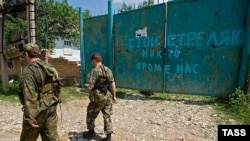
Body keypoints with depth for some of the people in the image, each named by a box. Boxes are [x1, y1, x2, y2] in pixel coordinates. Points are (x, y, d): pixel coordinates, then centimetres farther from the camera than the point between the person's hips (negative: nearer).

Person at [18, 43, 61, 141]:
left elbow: (29, 97, -23)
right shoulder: (50, 69, 5)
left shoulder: (29, 71, -18)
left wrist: (29, 116, -18)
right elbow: (57, 89, 11)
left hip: (37, 112, -6)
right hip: (51, 109, 6)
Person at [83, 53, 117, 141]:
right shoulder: (108, 70, 5)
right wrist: (114, 96, 10)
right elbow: (112, 84, 4)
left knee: (91, 114, 17)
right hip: (108, 96, 6)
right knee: (107, 116, 13)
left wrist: (87, 85, 5)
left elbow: (91, 86, -19)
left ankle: (91, 131, 32)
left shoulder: (95, 71, -14)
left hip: (98, 97, -6)